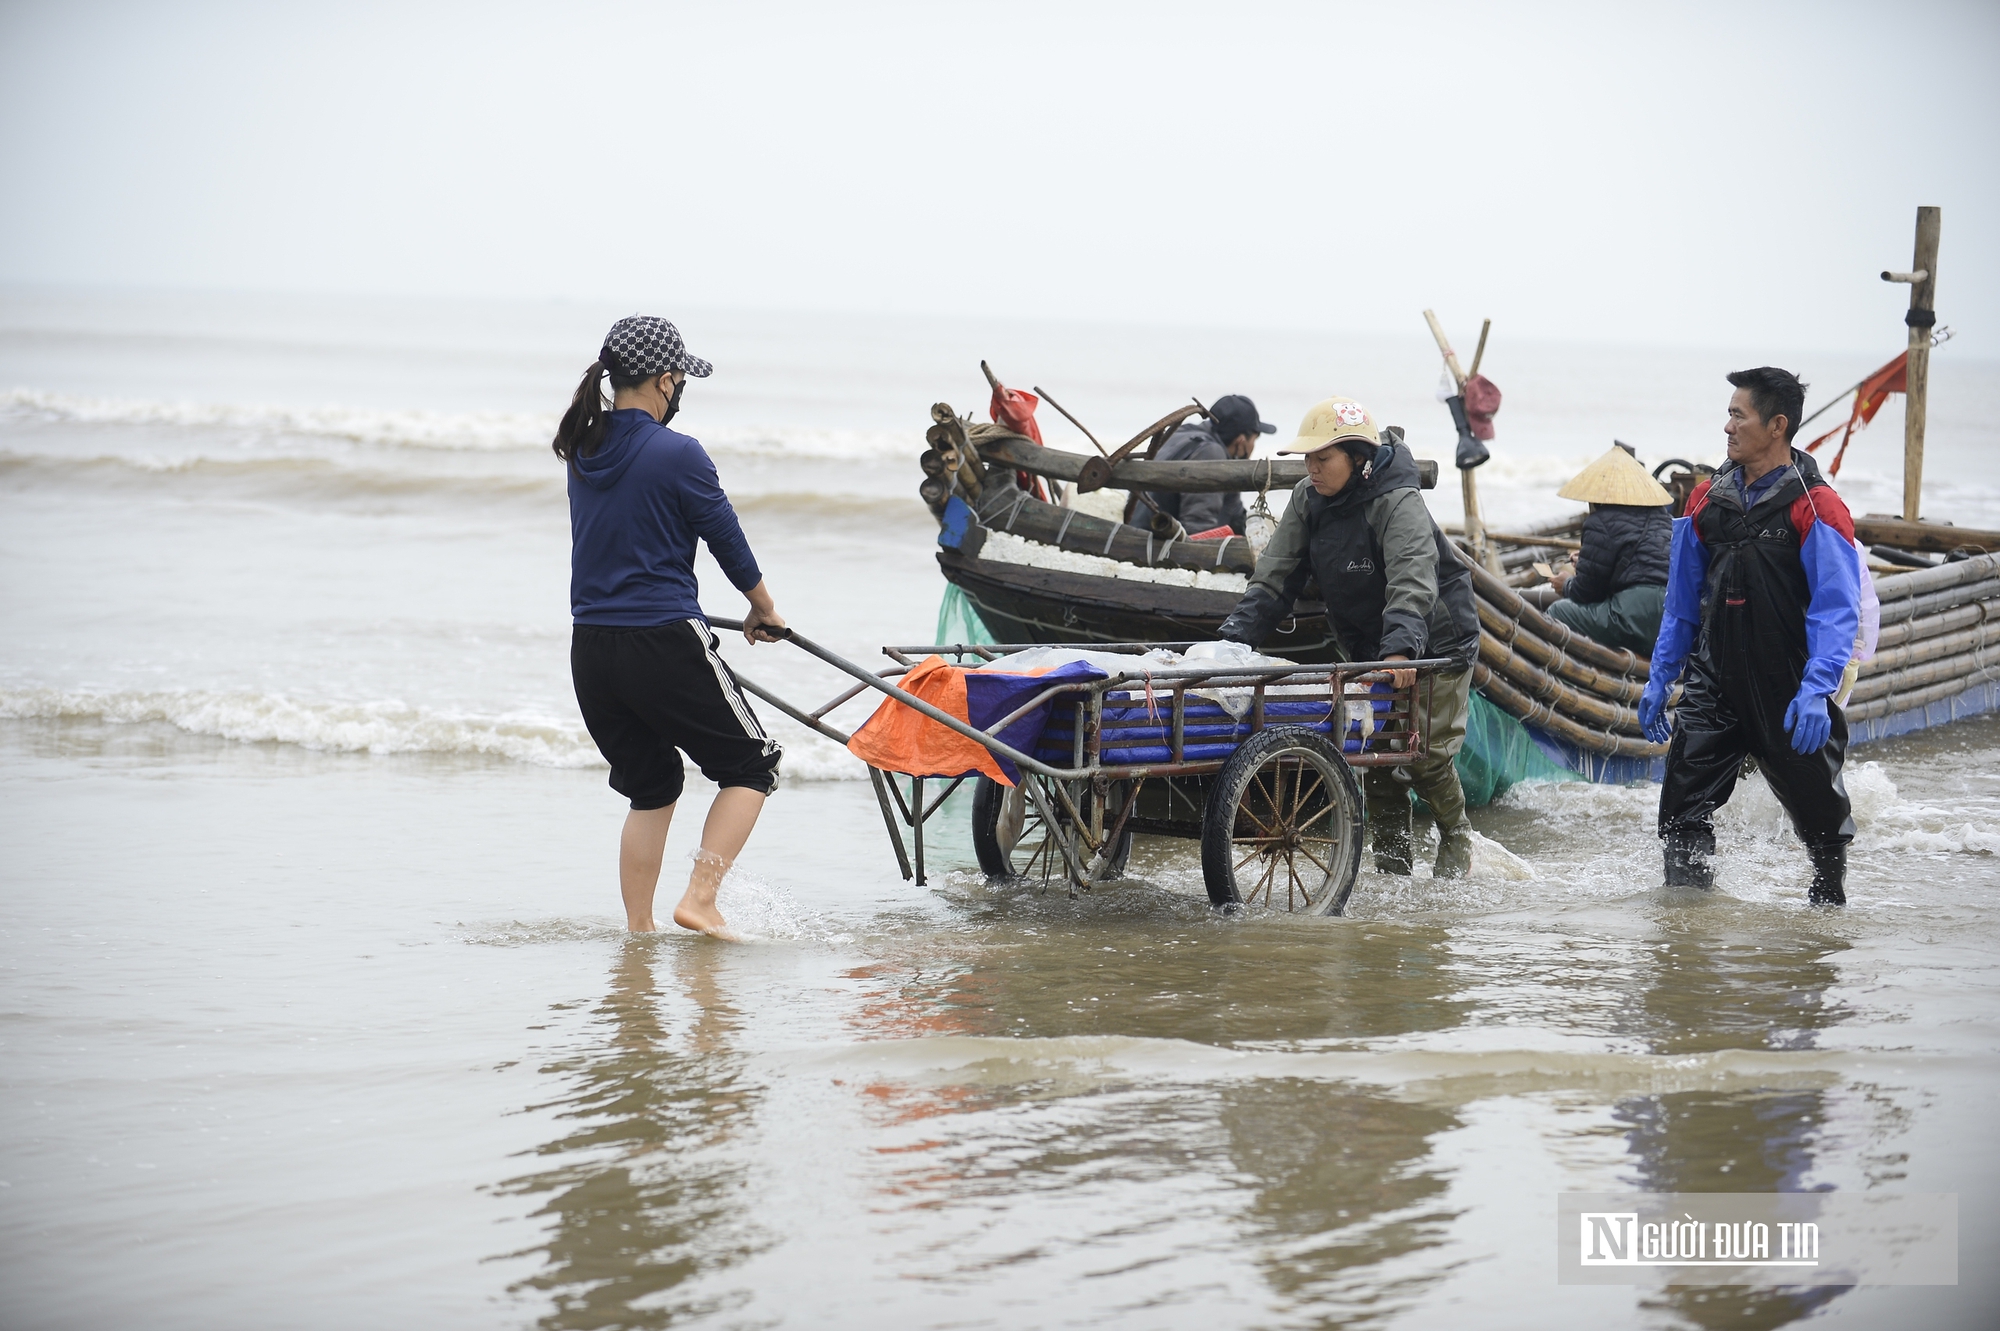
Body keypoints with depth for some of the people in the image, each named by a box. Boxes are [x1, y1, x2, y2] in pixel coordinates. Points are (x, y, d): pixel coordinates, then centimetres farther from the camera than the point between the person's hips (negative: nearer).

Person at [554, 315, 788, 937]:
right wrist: (763, 608, 15)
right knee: (751, 765, 9)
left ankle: (637, 929, 18)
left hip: (590, 649, 7)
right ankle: (699, 899, -4)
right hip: (664, 646, -7)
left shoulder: (583, 450, 8)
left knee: (651, 789, 21)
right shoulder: (677, 454, -13)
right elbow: (727, 538, -3)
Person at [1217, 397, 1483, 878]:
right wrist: (1234, 636, -17)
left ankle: (1456, 838, 20)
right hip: (1366, 647, 6)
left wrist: (1400, 647, -56)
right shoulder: (1308, 500, -6)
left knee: (1426, 754, -7)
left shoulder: (1399, 503, -26)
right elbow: (1275, 576, -4)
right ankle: (1391, 865, 12)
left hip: (1435, 643, -6)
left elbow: (1412, 582, -40)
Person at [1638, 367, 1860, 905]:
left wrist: (1816, 692, -27)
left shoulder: (1815, 508, -11)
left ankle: (1831, 895, 35)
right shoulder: (1708, 500, 7)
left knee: (1817, 808, 11)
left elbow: (1836, 610, -17)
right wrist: (1660, 677, 13)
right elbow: (1682, 601, 16)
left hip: (1788, 693, -4)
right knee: (1683, 805, -6)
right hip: (1714, 685, 4)